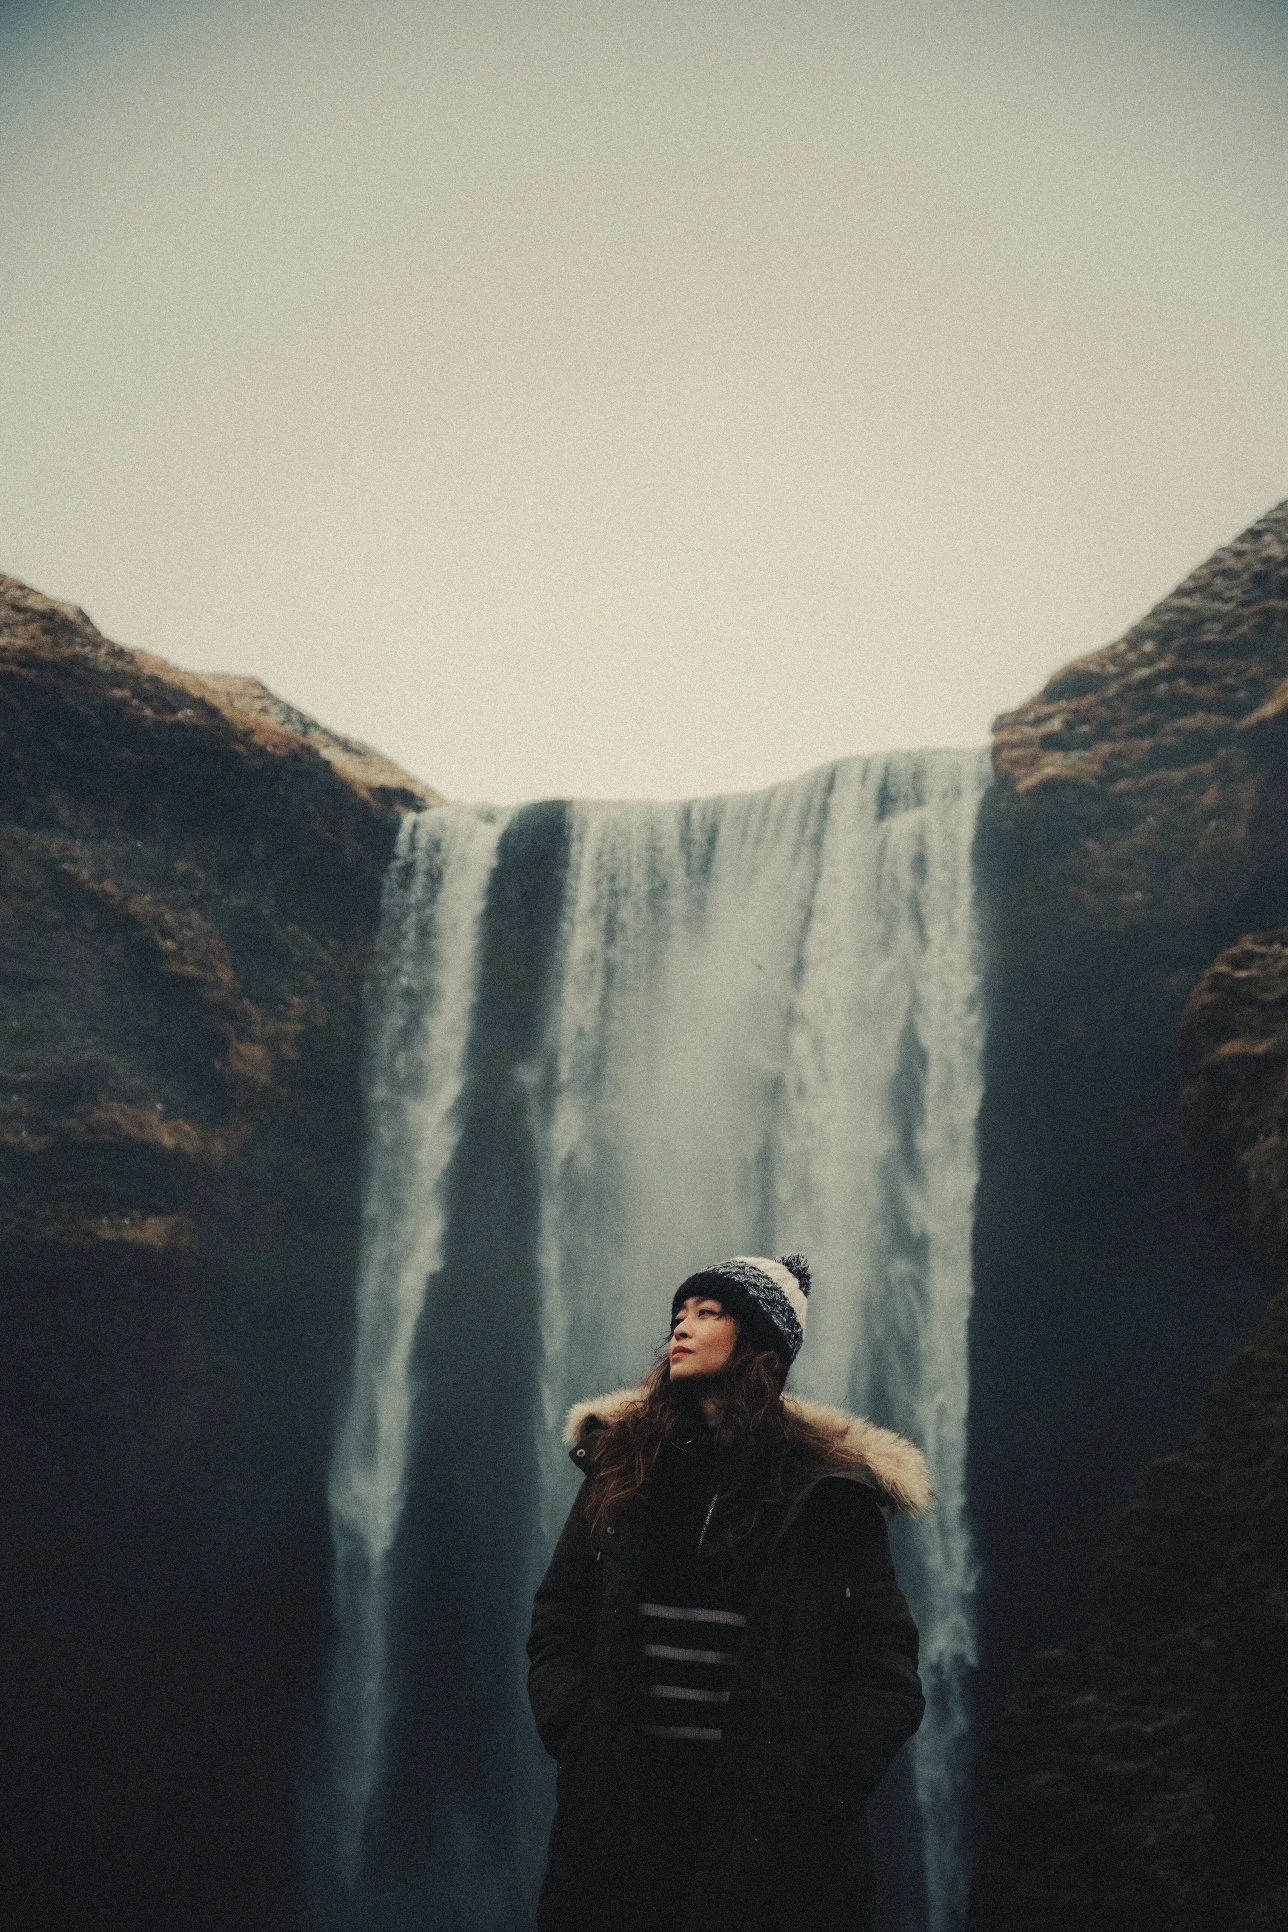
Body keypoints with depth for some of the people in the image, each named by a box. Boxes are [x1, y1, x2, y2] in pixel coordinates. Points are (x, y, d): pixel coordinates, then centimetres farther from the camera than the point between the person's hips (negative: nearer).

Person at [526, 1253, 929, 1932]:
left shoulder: (826, 1487, 2)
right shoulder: (624, 1458, 11)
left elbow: (885, 1677, 0)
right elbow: (555, 1627, 11)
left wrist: (813, 1779, -11)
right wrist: (580, 1739, -3)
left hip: (769, 1814, -2)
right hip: (621, 1810, 3)